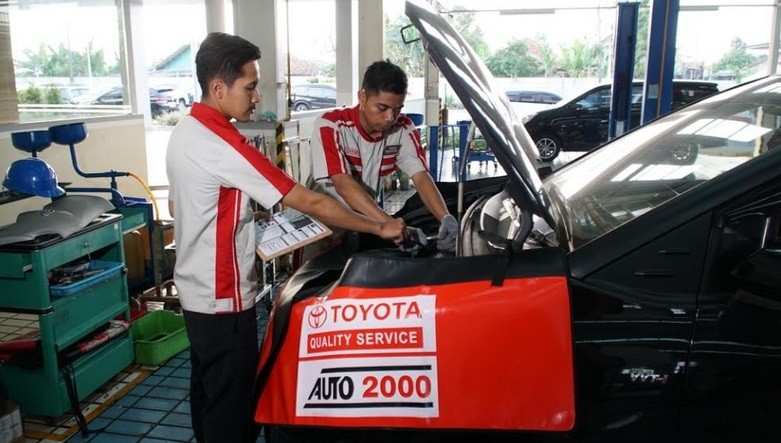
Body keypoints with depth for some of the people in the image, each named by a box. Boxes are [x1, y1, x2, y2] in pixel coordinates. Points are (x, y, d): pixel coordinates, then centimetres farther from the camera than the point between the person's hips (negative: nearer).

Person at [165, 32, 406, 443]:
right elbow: (311, 203, -24)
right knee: (230, 407, 5)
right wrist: (380, 228, -14)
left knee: (207, 391, 23)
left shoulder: (185, 131, 5)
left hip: (196, 291, 10)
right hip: (222, 299, -10)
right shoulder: (224, 145, -25)